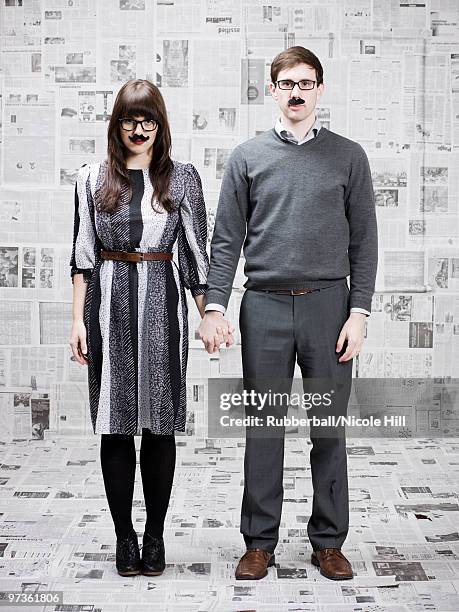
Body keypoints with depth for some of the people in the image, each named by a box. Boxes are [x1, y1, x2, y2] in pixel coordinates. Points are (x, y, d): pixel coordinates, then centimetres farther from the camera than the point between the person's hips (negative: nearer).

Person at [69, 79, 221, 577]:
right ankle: (124, 537, 13)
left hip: (162, 299, 0)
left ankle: (155, 536, 15)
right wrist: (78, 319, 2)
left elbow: (195, 251, 7)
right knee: (115, 425, 2)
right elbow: (83, 254, 7)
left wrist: (207, 315, 4)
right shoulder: (92, 179, 7)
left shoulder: (182, 178, 5)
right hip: (109, 301, 1)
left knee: (160, 423, 3)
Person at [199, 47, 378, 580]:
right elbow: (226, 238, 7)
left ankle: (329, 542, 18)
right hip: (264, 306, 0)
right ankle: (260, 543, 16)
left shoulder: (348, 157, 8)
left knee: (330, 430, 5)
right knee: (263, 430, 5)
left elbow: (363, 241, 6)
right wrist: (214, 306, -4)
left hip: (328, 304, 0)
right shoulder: (247, 157, 9)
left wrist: (359, 312, -3)